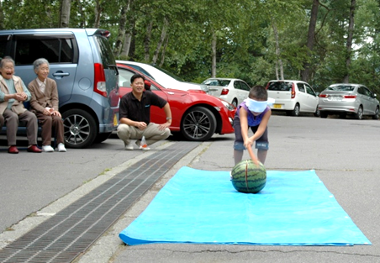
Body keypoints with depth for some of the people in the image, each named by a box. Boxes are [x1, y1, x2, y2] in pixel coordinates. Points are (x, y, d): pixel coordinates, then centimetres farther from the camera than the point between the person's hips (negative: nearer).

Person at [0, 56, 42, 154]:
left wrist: (24, 96, -10)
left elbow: (28, 94, 15)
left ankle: (32, 144, -20)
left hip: (17, 108, 5)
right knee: (13, 116, -35)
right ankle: (12, 145, -31)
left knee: (32, 116, -21)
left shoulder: (18, 79, 23)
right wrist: (13, 96, -23)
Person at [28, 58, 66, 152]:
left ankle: (60, 144, -23)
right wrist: (44, 110, -22)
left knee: (58, 119, -28)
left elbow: (55, 99, 7)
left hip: (51, 108, 3)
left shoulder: (52, 83, 14)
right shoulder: (31, 85, 3)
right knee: (48, 119, -33)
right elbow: (33, 102, -5)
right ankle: (46, 145, -28)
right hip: (38, 111, -3)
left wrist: (54, 109, -13)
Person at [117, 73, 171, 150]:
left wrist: (169, 121, -4)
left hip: (146, 127, 4)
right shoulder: (125, 99, -15)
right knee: (122, 129, -38)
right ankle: (128, 142, 0)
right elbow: (122, 119, -22)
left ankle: (141, 142, 5)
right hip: (131, 128, -4)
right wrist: (136, 123, -38)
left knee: (166, 131, -16)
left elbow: (165, 104, 2)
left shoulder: (149, 95, -7)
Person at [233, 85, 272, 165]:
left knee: (263, 142, -18)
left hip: (258, 122, 1)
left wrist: (252, 138, -69)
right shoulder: (243, 108, -46)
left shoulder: (267, 111, -41)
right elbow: (243, 125, -61)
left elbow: (262, 128, -49)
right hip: (241, 118, -1)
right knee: (239, 140, -19)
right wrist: (246, 139, -81)